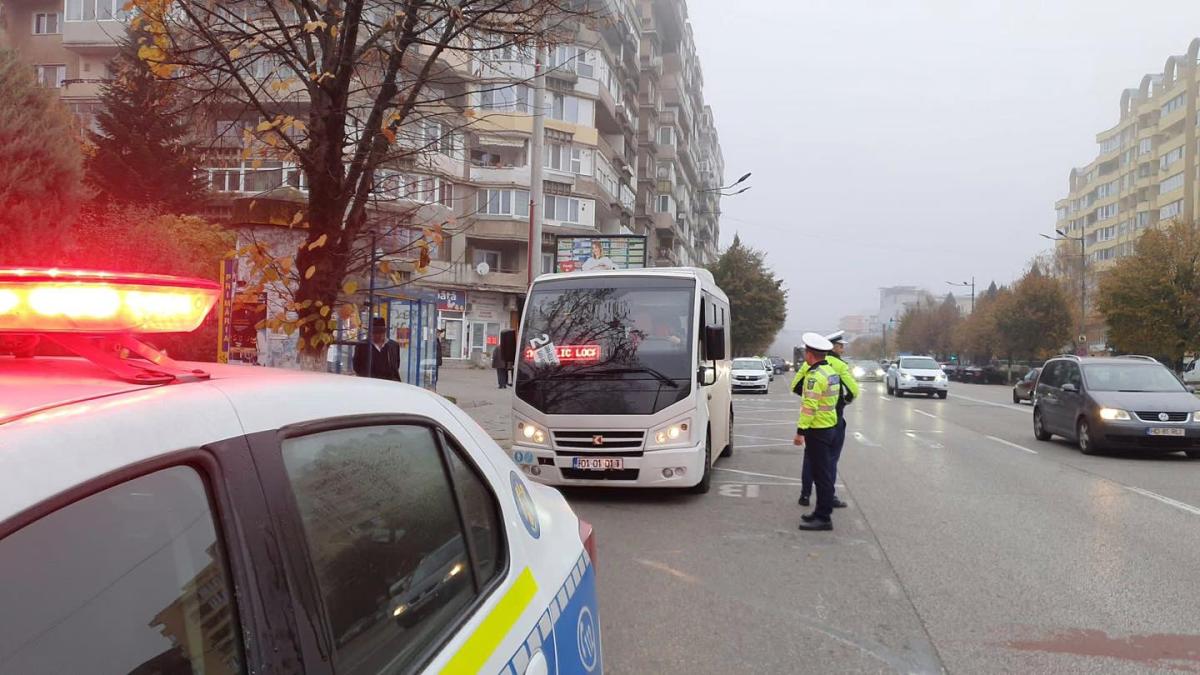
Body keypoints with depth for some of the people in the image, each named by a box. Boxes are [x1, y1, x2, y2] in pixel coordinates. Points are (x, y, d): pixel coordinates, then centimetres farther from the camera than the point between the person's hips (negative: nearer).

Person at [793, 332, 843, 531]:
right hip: (830, 427, 10)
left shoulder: (815, 376, -18)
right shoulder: (831, 372, 13)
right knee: (824, 474, 16)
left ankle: (823, 518, -2)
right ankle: (822, 512, 25)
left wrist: (800, 431, -21)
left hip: (817, 430, -10)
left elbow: (810, 407, -24)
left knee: (822, 475, -6)